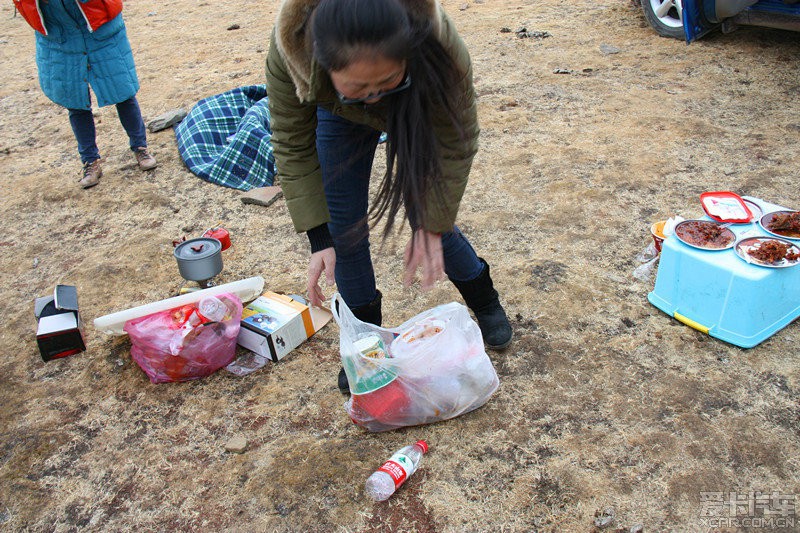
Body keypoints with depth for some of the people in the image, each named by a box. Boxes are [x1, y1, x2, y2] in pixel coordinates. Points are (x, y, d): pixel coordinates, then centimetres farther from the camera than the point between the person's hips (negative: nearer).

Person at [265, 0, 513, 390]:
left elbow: (455, 140, -28)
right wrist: (319, 239, -28)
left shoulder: (439, 42, -43)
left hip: (417, 108, -1)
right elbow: (294, 148, -25)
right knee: (345, 231, -4)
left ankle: (485, 302, 27)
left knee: (430, 221, -1)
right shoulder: (288, 51, -39)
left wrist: (432, 225, -27)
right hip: (340, 118, 1)